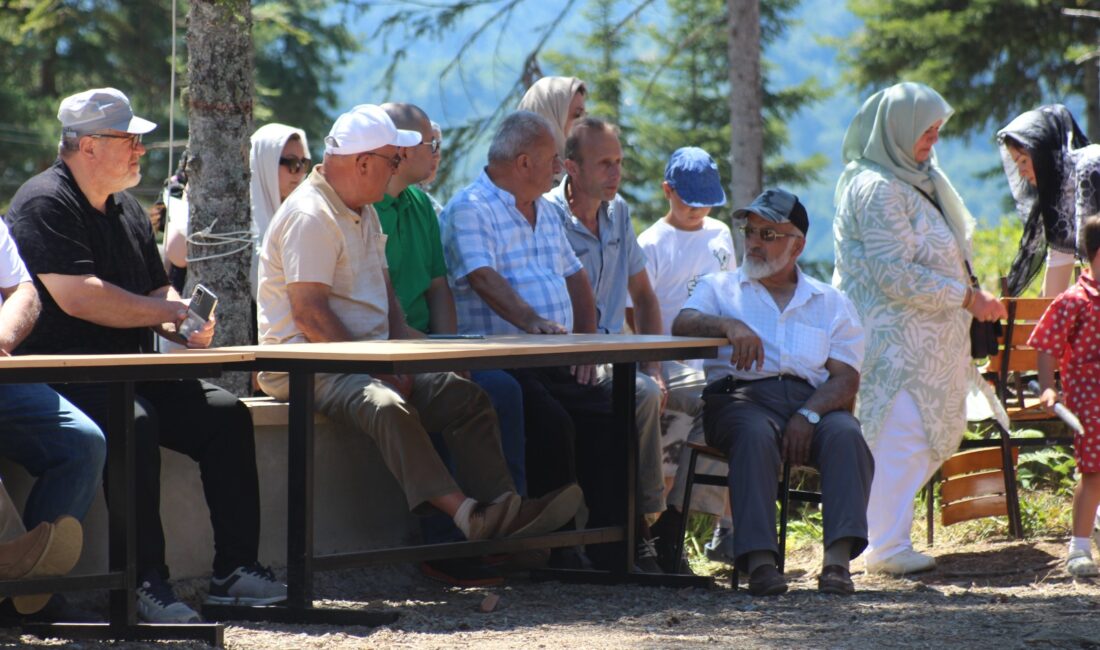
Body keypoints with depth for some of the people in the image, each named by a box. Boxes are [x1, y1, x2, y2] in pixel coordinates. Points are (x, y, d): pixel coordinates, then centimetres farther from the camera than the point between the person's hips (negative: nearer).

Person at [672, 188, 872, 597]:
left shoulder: (831, 304, 21)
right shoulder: (720, 287, 22)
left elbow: (845, 379, 7)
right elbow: (682, 325, 0)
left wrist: (808, 415, -14)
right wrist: (728, 326, -22)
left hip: (813, 400, 1)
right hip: (742, 397, -1)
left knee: (846, 435, -32)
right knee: (755, 436, -36)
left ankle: (839, 558, -44)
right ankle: (759, 560, -47)